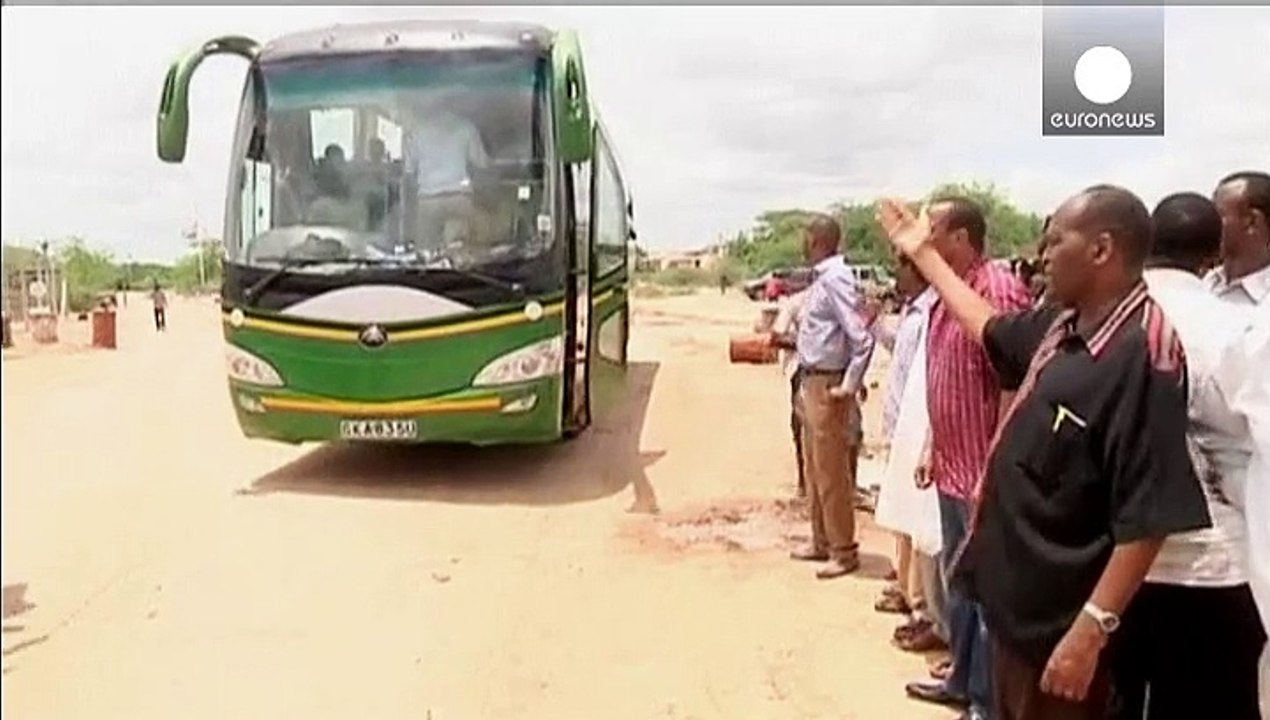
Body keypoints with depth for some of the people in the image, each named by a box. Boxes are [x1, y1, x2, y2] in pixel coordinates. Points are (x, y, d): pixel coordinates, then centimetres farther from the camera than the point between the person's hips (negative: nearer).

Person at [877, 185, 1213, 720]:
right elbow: (992, 329, 26)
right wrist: (922, 253, 28)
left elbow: (1148, 517, -27)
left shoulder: (1142, 351, -25)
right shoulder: (1063, 324, 3)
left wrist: (1092, 629, -27)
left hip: (1061, 620, -9)